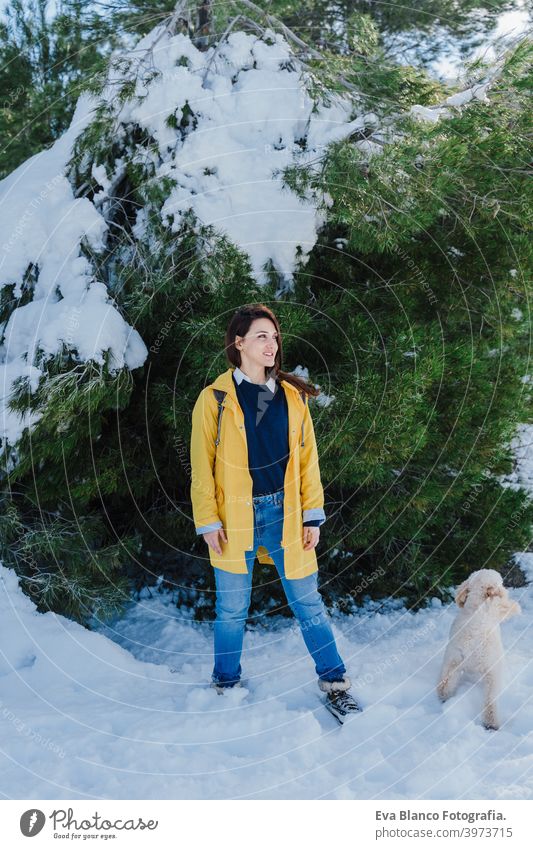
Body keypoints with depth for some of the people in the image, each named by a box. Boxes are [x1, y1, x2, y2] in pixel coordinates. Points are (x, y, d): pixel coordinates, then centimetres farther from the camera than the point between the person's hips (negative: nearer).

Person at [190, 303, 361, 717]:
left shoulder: (292, 396, 5)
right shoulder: (215, 399, -3)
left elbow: (308, 459, 7)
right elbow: (201, 465, -2)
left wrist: (313, 515, 2)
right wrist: (208, 521, -7)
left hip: (285, 515, 2)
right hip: (235, 518, -2)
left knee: (308, 601, 8)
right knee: (232, 608, 10)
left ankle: (334, 679, 24)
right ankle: (226, 683, 32)